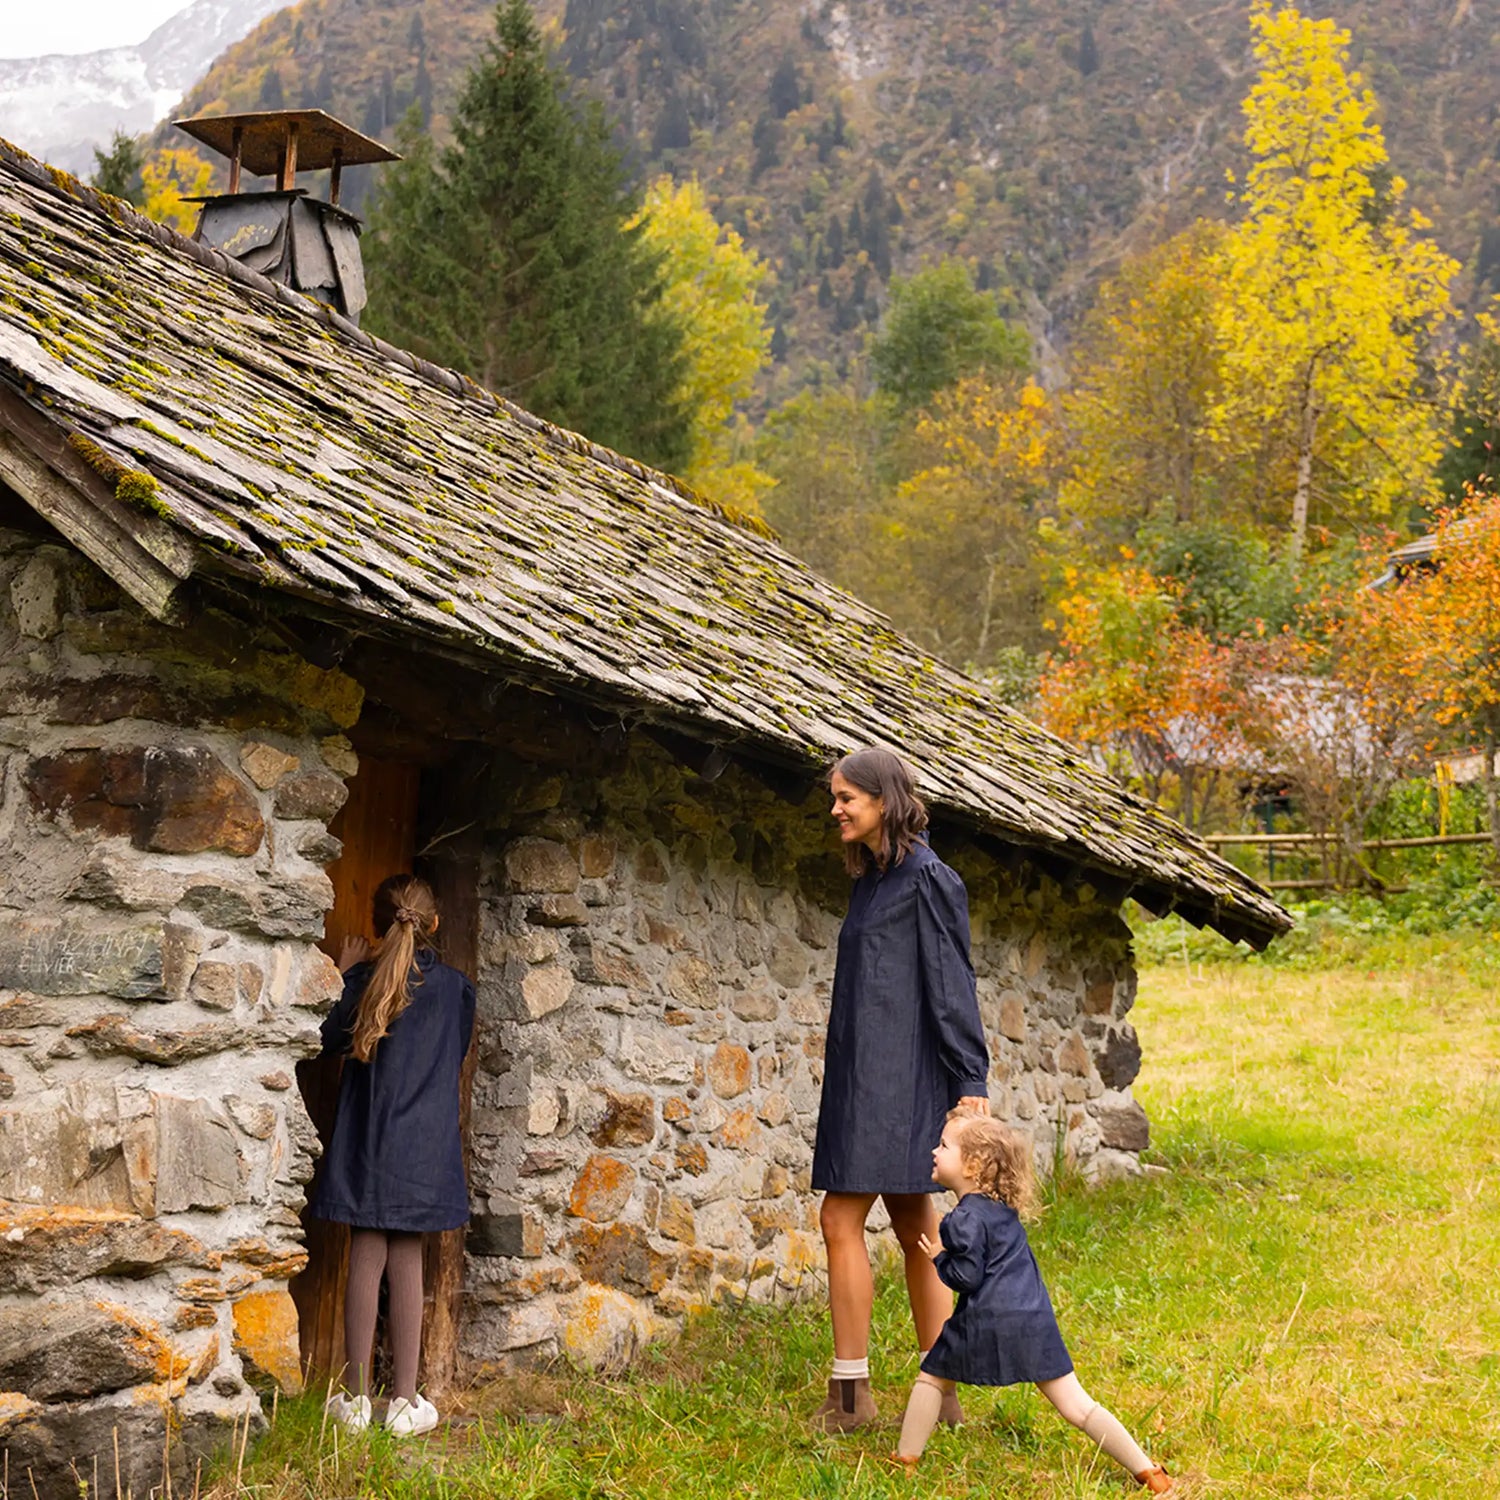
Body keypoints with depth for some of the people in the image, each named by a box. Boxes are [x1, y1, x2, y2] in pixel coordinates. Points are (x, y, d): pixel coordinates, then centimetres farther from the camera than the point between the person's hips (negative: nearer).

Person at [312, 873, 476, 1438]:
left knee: (366, 1259, 3)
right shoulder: (454, 987, 0)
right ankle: (404, 1401, 6)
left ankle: (355, 1397, 7)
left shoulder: (364, 980, -5)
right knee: (406, 1263, 5)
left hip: (367, 1140, 0)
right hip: (426, 1145, 1)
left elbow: (329, 1038, 5)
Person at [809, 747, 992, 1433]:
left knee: (841, 1220, -11)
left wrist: (971, 1080, -15)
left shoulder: (927, 880, -9)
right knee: (914, 1230, 10)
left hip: (893, 1078, -9)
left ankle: (850, 1391, -6)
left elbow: (952, 985, -12)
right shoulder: (873, 880, 17)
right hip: (863, 1074, 9)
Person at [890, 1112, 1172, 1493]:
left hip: (986, 1323, -7)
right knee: (1075, 1404, 5)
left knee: (932, 1379, 16)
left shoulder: (966, 1219, -11)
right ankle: (1146, 1470, -1)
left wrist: (940, 1258, 1)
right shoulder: (1002, 1208, 14)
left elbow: (967, 1276, -15)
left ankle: (905, 1459, 19)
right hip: (1035, 1319, 7)